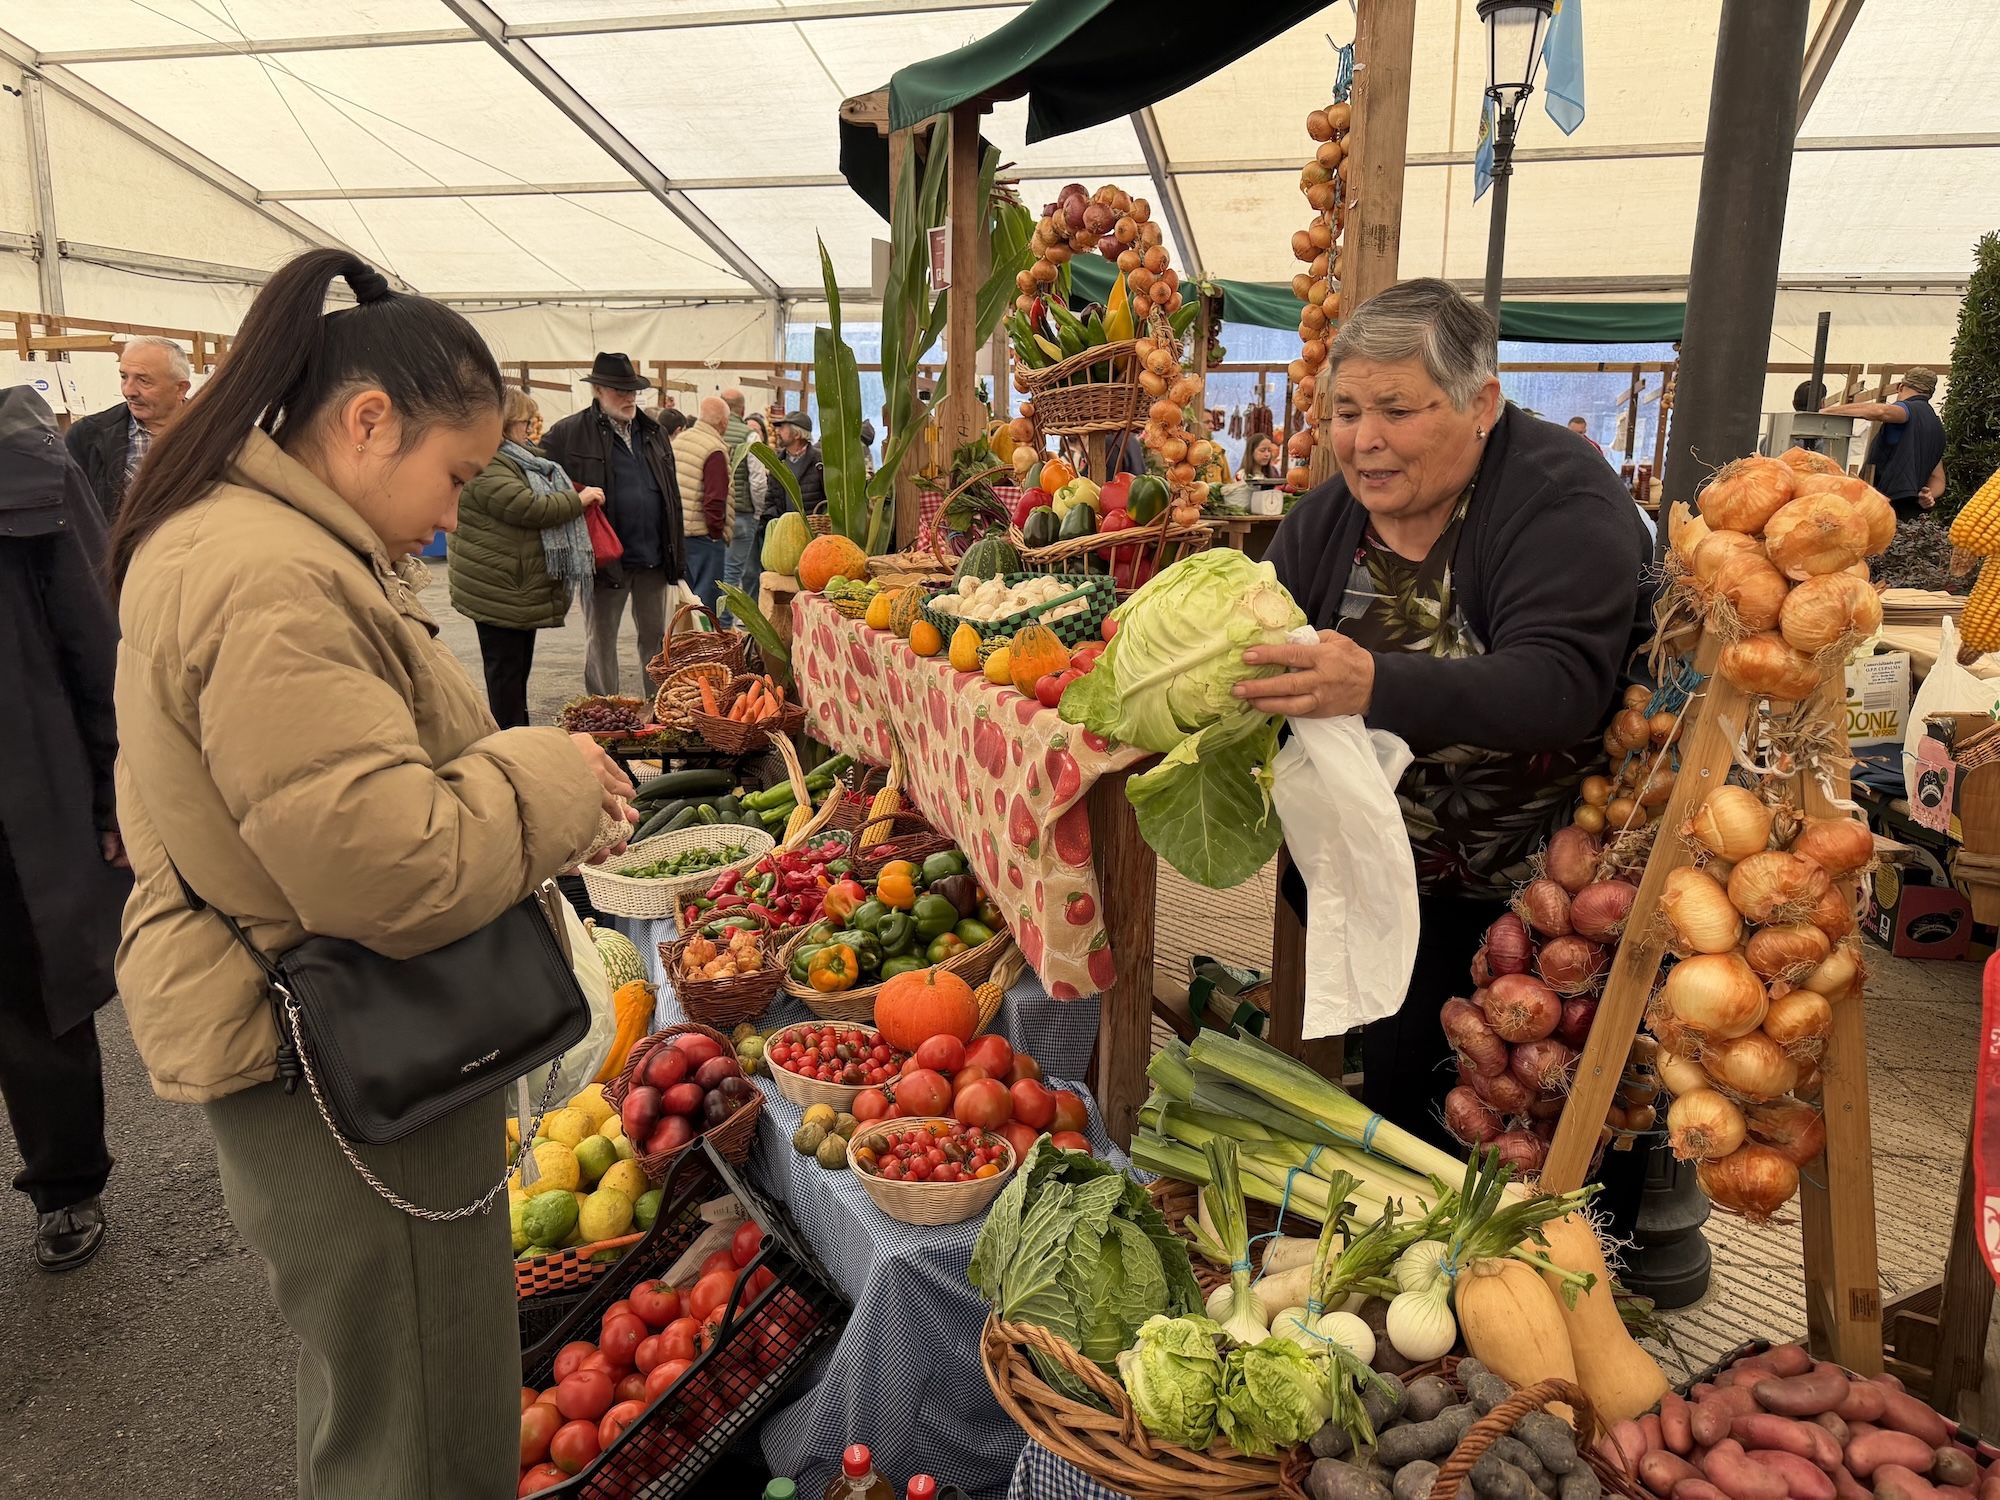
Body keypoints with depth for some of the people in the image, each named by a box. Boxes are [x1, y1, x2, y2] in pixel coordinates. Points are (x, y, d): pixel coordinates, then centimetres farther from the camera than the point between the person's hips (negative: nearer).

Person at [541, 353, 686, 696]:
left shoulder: (655, 432, 12)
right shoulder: (567, 433, -5)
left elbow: (672, 495, 13)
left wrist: (677, 554, 9)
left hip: (654, 559, 4)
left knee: (655, 636, 14)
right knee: (602, 641, 7)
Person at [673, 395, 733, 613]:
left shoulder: (678, 441, 11)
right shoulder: (715, 450, -14)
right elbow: (714, 501, -19)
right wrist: (717, 533, -9)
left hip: (676, 530, 8)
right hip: (702, 535, -8)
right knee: (706, 595, -2)